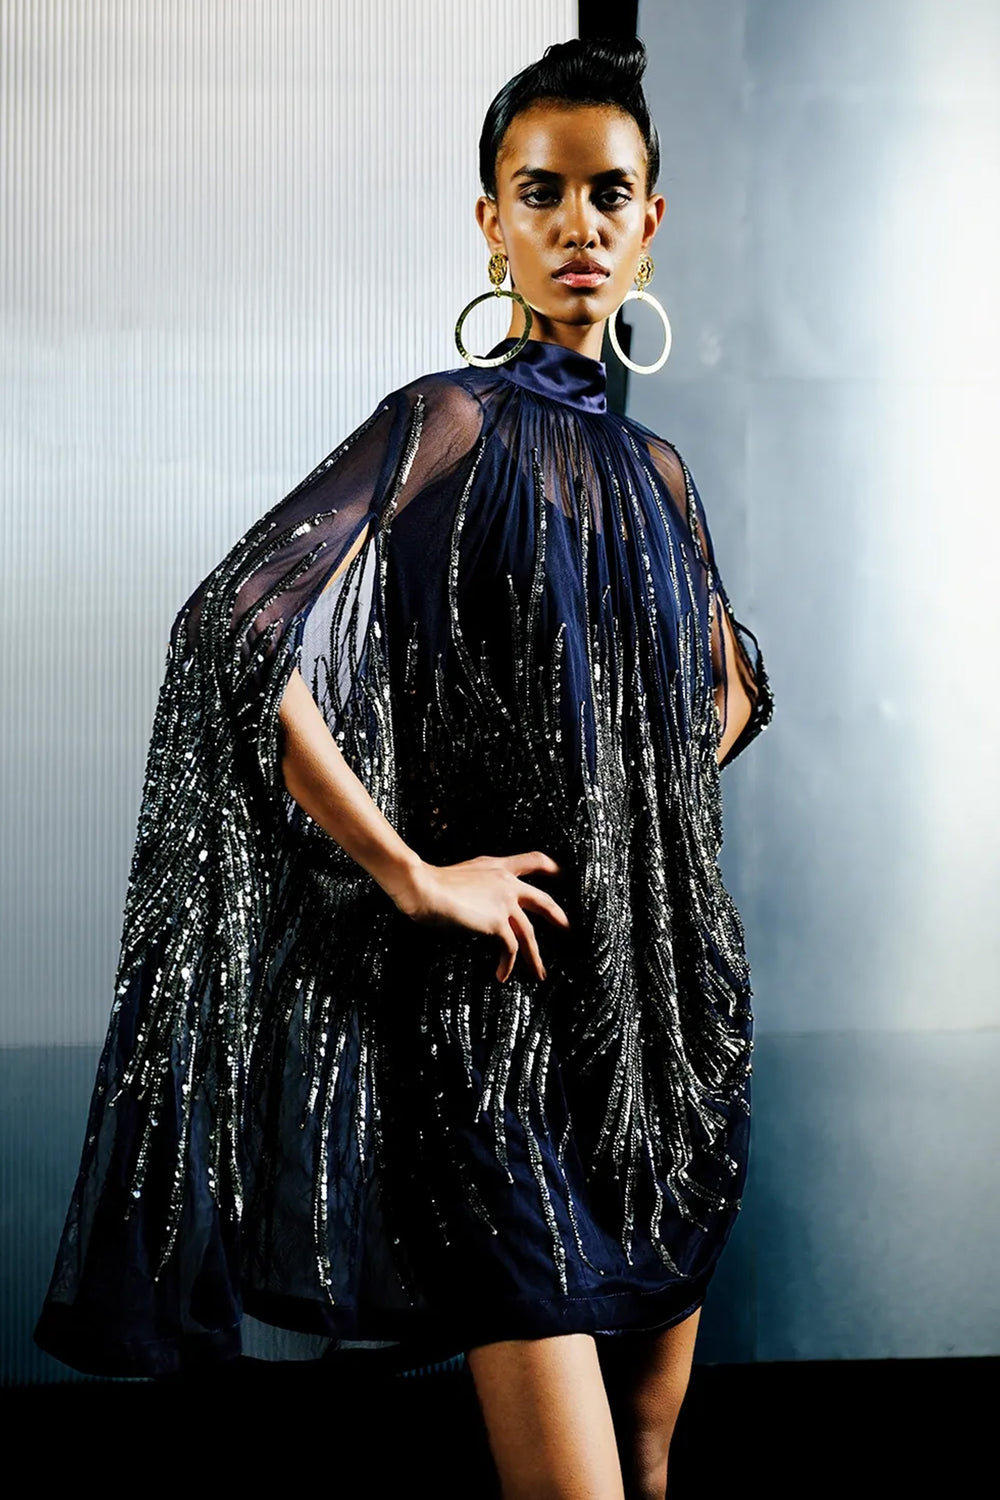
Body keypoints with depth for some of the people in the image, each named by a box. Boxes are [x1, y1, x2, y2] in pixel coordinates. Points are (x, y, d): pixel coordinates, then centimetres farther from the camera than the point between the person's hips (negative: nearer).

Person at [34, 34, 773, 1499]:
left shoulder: (653, 466, 12)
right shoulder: (451, 421, -8)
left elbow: (730, 682, 29)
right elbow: (233, 635, -22)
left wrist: (664, 800, 10)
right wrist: (414, 877, -18)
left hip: (669, 993, 7)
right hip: (502, 998, -7)